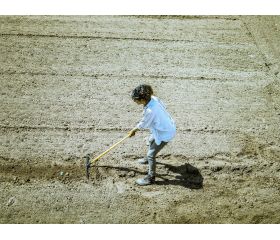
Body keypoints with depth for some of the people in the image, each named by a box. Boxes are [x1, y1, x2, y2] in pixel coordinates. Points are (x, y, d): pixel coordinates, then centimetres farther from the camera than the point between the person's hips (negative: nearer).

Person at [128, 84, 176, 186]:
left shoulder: (150, 111, -36)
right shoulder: (153, 98, -14)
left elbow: (143, 124, -19)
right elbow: (163, 106, 6)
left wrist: (133, 130, 1)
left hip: (165, 133, -10)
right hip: (167, 126, 10)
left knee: (151, 154, 0)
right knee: (151, 140, 33)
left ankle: (150, 178, 16)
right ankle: (149, 158, 60)